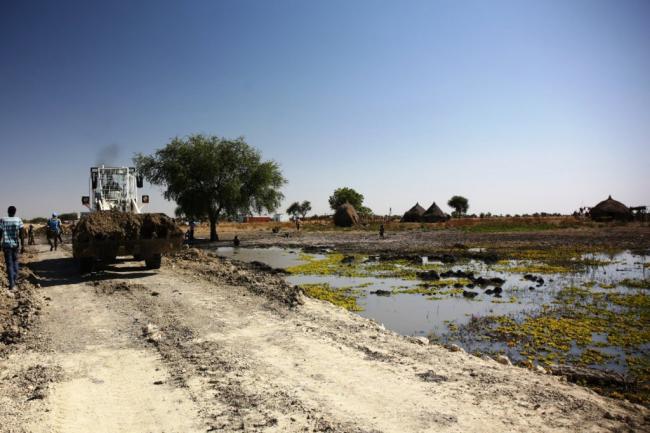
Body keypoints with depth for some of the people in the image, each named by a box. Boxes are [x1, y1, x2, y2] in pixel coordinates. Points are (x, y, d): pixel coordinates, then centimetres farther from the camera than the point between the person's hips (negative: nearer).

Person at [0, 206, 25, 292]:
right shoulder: (18, 220, -3)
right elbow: (22, 234, -8)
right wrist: (23, 245, -5)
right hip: (15, 244, 1)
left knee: (9, 264, 3)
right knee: (15, 260, 25)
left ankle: (11, 284, -1)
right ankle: (15, 278, 21)